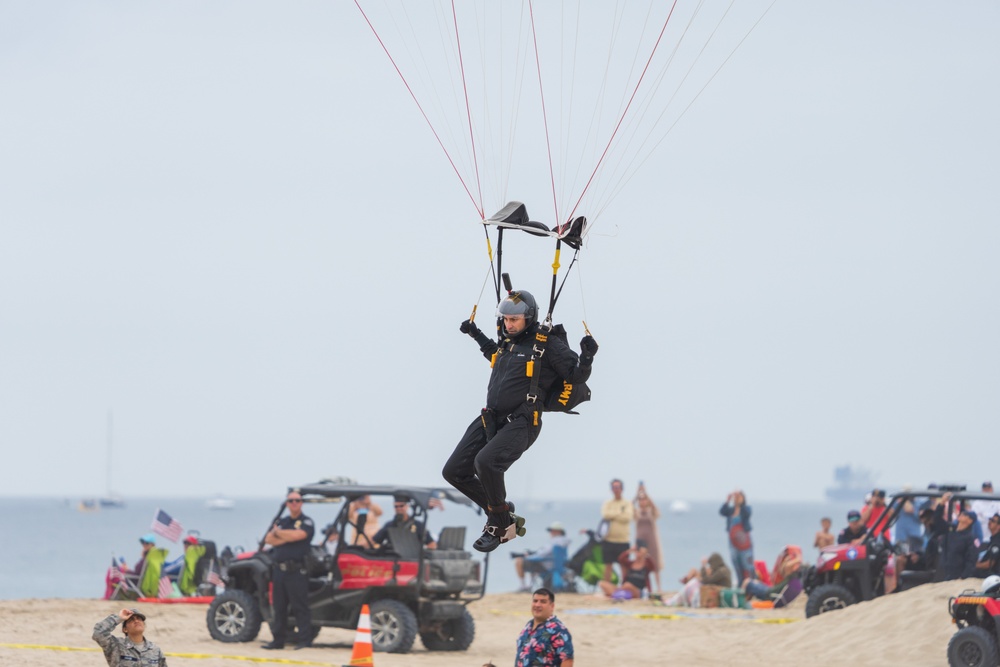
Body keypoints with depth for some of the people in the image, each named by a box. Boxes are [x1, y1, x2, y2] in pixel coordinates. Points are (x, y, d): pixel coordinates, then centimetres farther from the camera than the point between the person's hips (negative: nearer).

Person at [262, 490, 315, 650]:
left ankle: (304, 641, -5)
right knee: (279, 607, 9)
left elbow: (297, 535, -18)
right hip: (279, 570, 6)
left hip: (296, 570, -6)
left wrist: (278, 532, -2)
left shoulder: (306, 522, 1)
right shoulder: (281, 522, 18)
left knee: (300, 607, -6)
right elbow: (269, 539, 6)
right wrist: (286, 538, -10)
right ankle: (277, 640, 14)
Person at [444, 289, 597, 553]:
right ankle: (500, 511, 20)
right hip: (489, 420, 8)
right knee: (453, 471, 4)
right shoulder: (507, 342, 15)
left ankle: (501, 525, -12)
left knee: (486, 462, -33)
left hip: (520, 423, -8)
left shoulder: (547, 345, -6)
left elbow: (576, 376, -6)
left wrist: (586, 358, -25)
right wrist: (476, 334, 37)